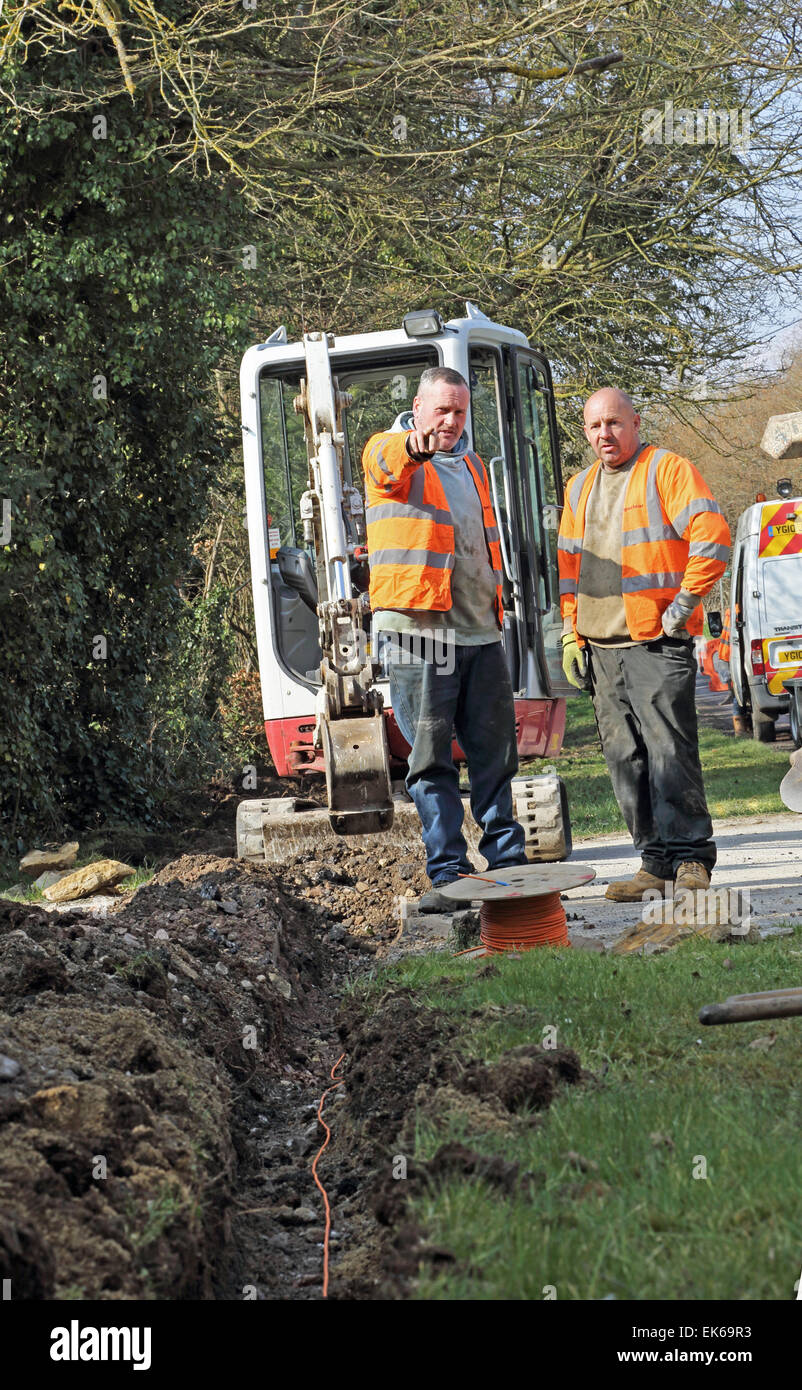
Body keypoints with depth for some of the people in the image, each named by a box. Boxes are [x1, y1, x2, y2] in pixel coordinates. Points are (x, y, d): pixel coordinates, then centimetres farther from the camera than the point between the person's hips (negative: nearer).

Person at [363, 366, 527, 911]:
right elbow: (386, 461, -27)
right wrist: (415, 445, -50)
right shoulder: (390, 454, 0)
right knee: (431, 758, -3)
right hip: (420, 627, -6)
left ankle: (508, 861, 17)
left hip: (480, 630, 6)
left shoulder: (472, 466, 21)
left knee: (496, 754, 8)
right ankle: (448, 874, -1)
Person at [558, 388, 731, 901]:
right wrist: (571, 632, 15)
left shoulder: (668, 470, -3)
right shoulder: (580, 488, 19)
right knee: (625, 758, 4)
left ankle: (691, 857, -5)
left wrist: (684, 605, -12)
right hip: (600, 648, 7)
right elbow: (568, 566, 24)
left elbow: (712, 537, -12)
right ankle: (656, 862, 8)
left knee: (670, 750, -10)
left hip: (657, 643, -7)